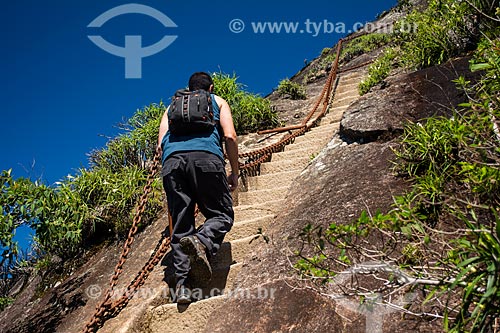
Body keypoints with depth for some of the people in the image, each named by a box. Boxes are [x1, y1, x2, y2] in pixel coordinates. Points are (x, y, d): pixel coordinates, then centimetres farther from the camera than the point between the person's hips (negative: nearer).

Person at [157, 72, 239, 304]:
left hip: (172, 161, 3)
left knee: (180, 225, 3)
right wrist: (234, 173, 16)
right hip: (206, 156, -3)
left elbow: (161, 143, 20)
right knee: (222, 214, 4)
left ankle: (181, 281, -10)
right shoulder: (218, 101, 27)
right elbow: (229, 136, 10)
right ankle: (202, 242, -28)